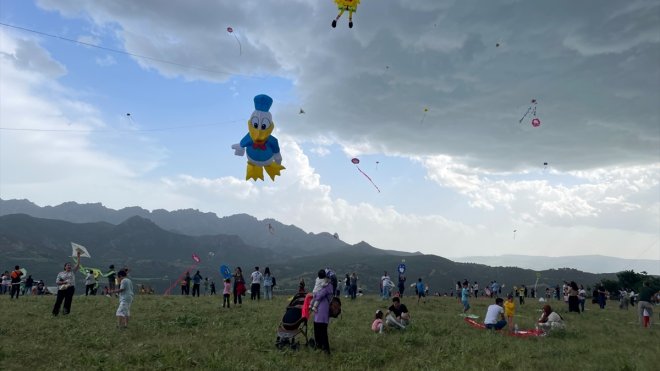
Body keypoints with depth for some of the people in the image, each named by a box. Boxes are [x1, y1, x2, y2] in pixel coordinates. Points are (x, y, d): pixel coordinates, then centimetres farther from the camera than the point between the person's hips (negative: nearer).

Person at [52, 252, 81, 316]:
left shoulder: (73, 271, 12)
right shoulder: (60, 273, 10)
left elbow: (78, 265, 3)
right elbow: (57, 281, 5)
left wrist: (78, 257, -4)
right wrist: (63, 282, -13)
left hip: (70, 288, 0)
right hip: (62, 289, 0)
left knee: (68, 301, -2)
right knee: (58, 301, -2)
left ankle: (66, 312, 3)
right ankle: (55, 312, 8)